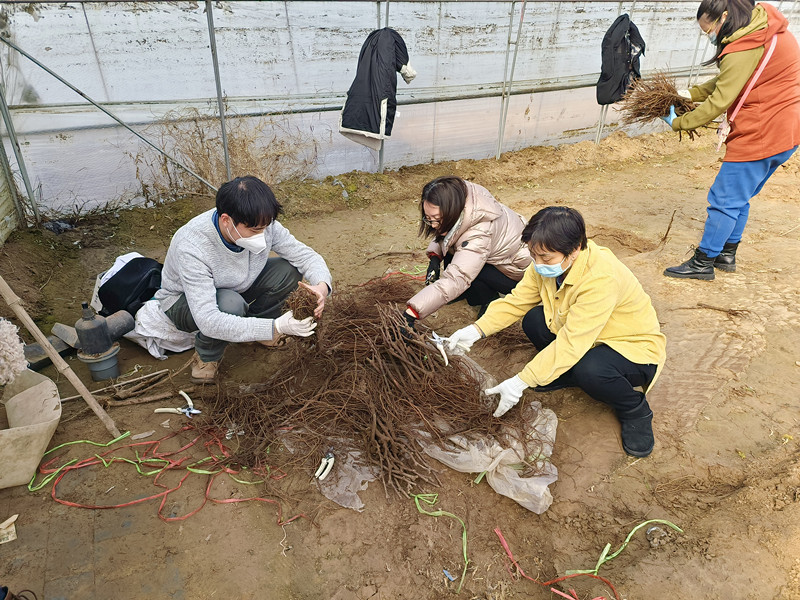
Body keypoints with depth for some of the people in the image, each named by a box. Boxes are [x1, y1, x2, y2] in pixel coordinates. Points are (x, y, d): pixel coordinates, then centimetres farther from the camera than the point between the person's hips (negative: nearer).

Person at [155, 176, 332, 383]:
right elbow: (208, 320, -43)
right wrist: (276, 327, -47)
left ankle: (256, 323, 6)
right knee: (231, 304, -39)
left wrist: (322, 285, -38)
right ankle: (207, 356, -6)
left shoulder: (262, 225, -25)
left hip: (236, 288, 5)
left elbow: (305, 255, -15)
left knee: (290, 269, -20)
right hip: (185, 302, -4)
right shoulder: (192, 247, -39)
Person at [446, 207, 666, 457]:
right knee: (533, 319, -14)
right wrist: (476, 330, -21)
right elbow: (517, 300, -7)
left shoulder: (602, 278, -36)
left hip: (633, 347, -7)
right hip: (583, 337, 7)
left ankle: (636, 410, -3)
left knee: (591, 371, -37)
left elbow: (572, 343, -37)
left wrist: (520, 382, -36)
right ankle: (567, 375, 11)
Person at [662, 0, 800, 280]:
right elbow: (726, 82, 14)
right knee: (739, 198, 18)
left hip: (760, 136, -10)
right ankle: (726, 255, 29)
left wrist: (677, 122, -8)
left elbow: (718, 103, -18)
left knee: (725, 200, -3)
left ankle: (702, 263, 6)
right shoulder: (764, 26, 10)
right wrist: (691, 94, 7)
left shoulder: (743, 51, -22)